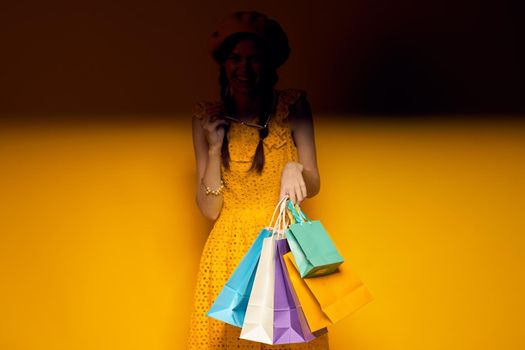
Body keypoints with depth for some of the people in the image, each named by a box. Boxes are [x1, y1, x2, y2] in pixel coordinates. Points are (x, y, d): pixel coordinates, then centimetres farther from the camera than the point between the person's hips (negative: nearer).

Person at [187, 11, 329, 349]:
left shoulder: (292, 107, -3)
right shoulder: (207, 117, -1)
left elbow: (313, 184, -5)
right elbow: (209, 210, -3)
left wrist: (295, 170, -27)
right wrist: (214, 148, -15)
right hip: (230, 250, 1)